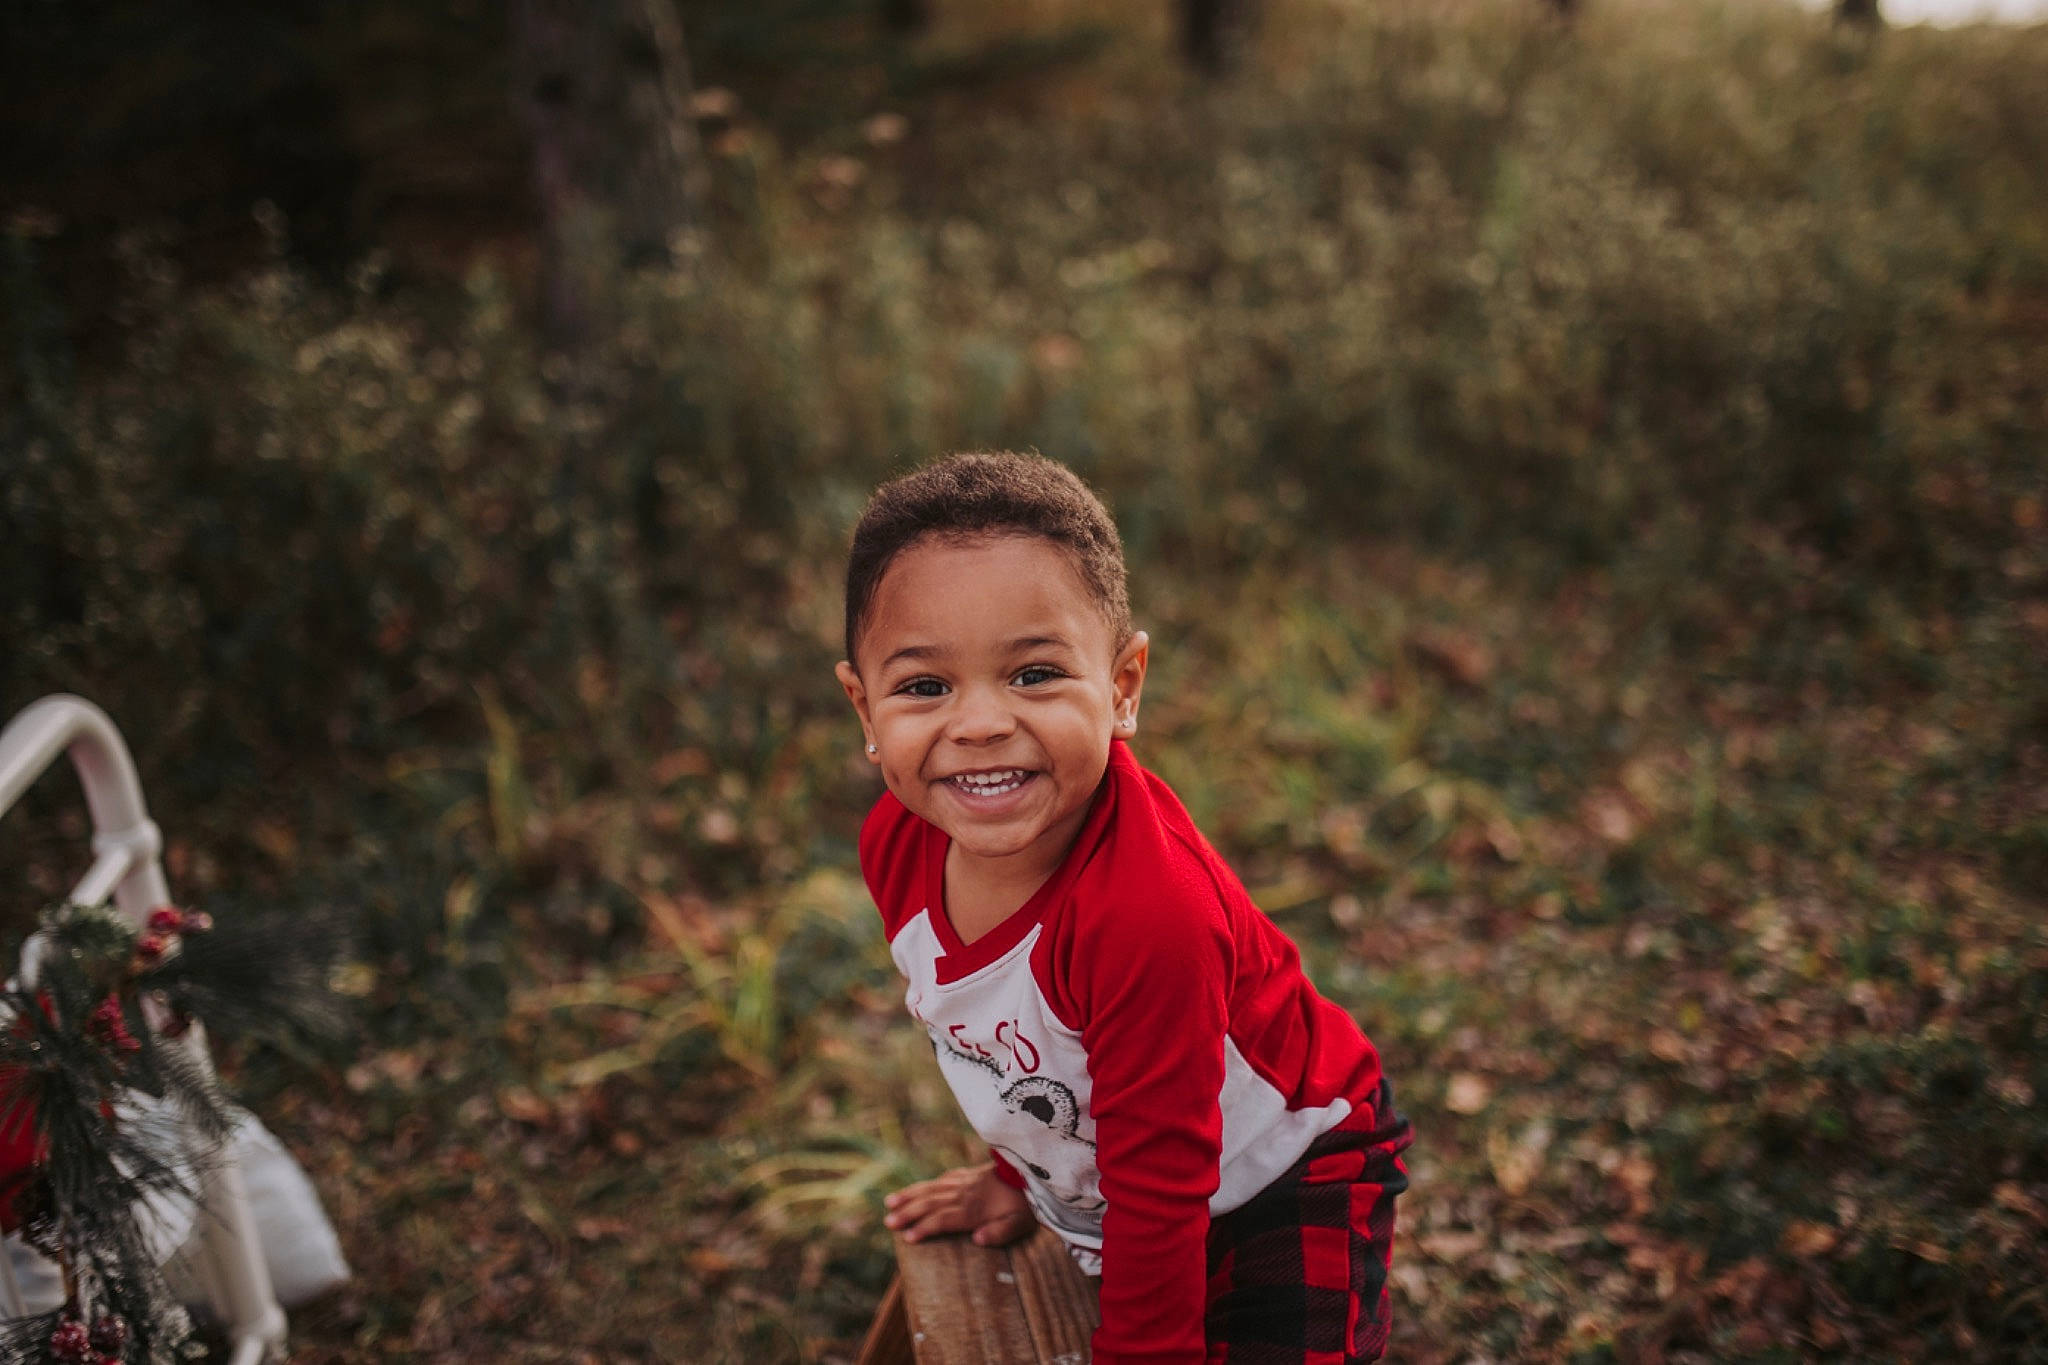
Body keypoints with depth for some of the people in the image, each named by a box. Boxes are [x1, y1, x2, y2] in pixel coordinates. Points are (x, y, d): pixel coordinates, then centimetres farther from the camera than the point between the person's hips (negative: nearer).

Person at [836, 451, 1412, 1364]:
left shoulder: (1147, 918, -41)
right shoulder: (896, 843, -18)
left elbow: (1159, 1183, -29)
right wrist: (1023, 1170, 16)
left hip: (1280, 1189, -6)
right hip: (1089, 1179, 6)